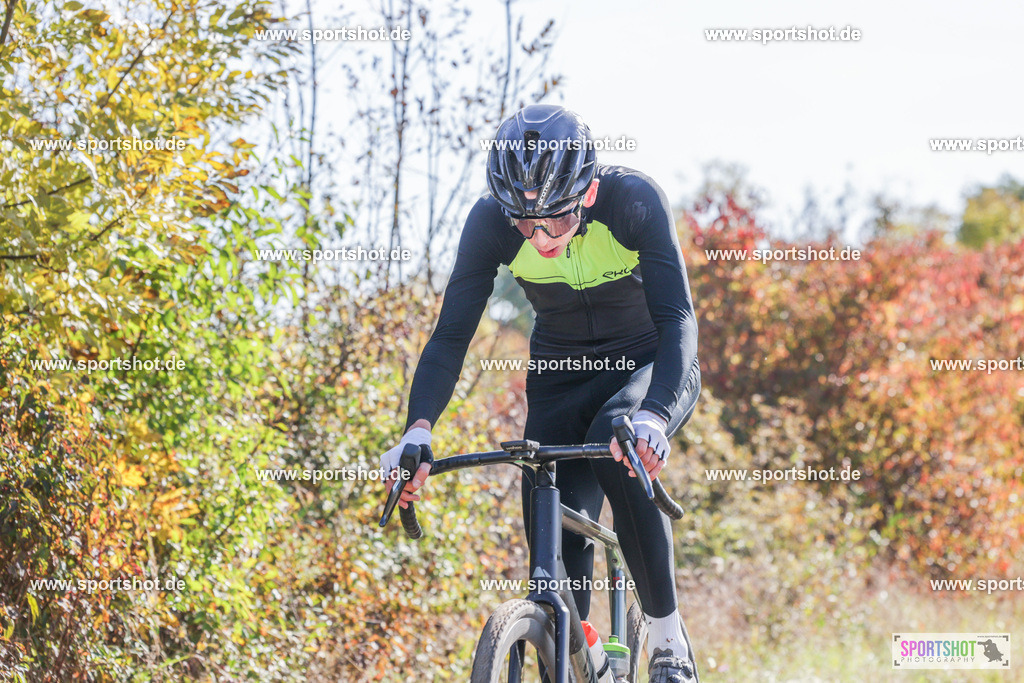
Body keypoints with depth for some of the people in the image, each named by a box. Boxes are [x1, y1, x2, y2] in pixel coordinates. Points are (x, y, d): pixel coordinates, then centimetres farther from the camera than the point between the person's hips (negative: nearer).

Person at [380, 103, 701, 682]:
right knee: (557, 542, -13)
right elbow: (452, 335, -20)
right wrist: (418, 430, -37)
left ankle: (668, 634, -20)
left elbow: (678, 318, -34)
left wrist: (653, 415, -52)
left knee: (614, 443, -34)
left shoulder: (634, 201, -29)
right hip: (561, 380, 3)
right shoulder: (493, 222, -22)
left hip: (652, 367, -3)